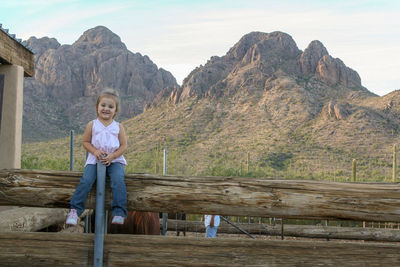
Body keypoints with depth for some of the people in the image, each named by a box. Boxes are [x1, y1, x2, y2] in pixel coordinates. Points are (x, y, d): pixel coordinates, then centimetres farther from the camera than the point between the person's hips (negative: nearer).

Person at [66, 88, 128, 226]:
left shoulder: (118, 127, 5)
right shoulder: (92, 125, 5)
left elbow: (123, 145, 4)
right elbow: (85, 141, 8)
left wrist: (112, 156, -12)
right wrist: (95, 151, -11)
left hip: (114, 160, 0)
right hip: (95, 159, 1)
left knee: (118, 180, -27)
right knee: (85, 181, -22)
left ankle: (119, 213, -25)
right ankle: (75, 210, -14)